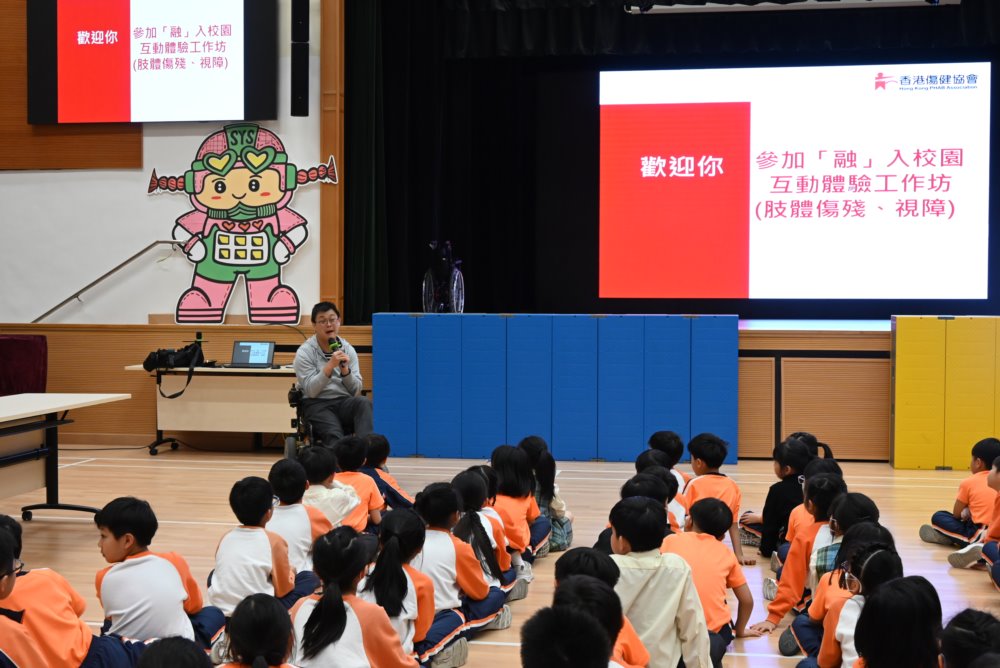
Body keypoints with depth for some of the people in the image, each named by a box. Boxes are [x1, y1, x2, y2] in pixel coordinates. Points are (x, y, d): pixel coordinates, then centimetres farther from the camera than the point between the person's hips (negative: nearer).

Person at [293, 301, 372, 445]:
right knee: (334, 436, -33)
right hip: (317, 405, -3)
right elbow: (311, 391, -13)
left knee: (363, 403, -32)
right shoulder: (304, 352, -3)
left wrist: (345, 369, -14)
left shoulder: (348, 349, 8)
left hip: (344, 403, 3)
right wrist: (330, 366, -23)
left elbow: (356, 391, 4)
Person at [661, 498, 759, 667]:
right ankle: (713, 645, -8)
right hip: (714, 631, -2)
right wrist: (739, 630, 34)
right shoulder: (726, 553, 14)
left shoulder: (671, 540, 11)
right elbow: (747, 600, 16)